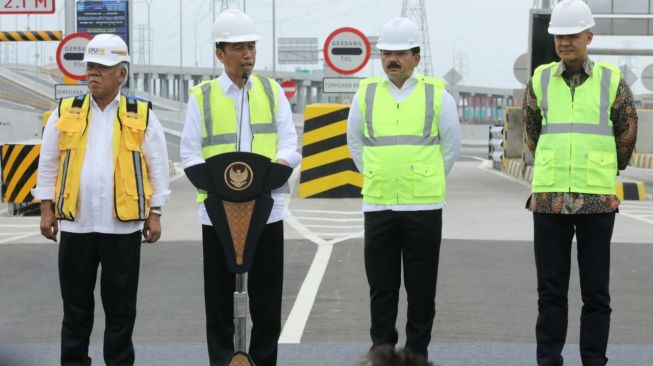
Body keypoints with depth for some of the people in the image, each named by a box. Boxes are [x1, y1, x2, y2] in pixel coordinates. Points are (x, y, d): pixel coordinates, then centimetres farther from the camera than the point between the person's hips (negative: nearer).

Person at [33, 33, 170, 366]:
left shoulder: (141, 115, 3)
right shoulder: (65, 113, 7)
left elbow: (157, 166, 4)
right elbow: (48, 164, 10)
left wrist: (154, 213, 0)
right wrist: (46, 210, 5)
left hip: (123, 225, -1)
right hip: (75, 224, 1)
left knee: (121, 306, 6)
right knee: (76, 304, 9)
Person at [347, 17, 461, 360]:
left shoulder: (437, 95, 1)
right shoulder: (366, 94, 5)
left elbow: (451, 145, 10)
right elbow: (355, 143, 17)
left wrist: (427, 180, 9)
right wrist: (378, 176, 13)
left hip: (424, 206, -1)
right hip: (377, 204, 1)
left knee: (421, 287, 4)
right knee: (381, 286, 5)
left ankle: (417, 352, 13)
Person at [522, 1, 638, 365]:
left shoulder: (612, 81, 0)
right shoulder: (540, 80, 4)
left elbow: (627, 134, 12)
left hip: (597, 201, -1)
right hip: (550, 199, 1)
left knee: (596, 291, 2)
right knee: (551, 290, 3)